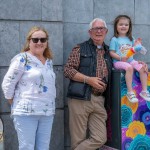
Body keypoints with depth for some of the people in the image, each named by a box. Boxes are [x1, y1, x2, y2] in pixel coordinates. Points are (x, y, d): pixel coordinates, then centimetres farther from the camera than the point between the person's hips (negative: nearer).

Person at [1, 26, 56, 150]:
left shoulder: (49, 62, 14)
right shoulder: (22, 59, -6)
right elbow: (7, 84, -7)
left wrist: (50, 104, 13)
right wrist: (16, 104, -2)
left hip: (47, 112, 6)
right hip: (26, 112, -6)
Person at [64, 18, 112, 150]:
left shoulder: (108, 52, 18)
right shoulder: (80, 49, 4)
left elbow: (110, 77, 24)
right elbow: (68, 70, -3)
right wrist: (88, 80, -12)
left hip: (99, 101, 5)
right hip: (80, 99, -4)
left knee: (100, 139, -2)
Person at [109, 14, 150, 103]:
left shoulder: (131, 39, 13)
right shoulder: (115, 39, -2)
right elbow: (112, 53, -6)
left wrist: (136, 45, -3)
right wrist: (121, 58, -21)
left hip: (130, 60, 5)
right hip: (119, 62, -5)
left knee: (142, 67, -18)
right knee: (129, 67, -35)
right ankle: (130, 92, -31)